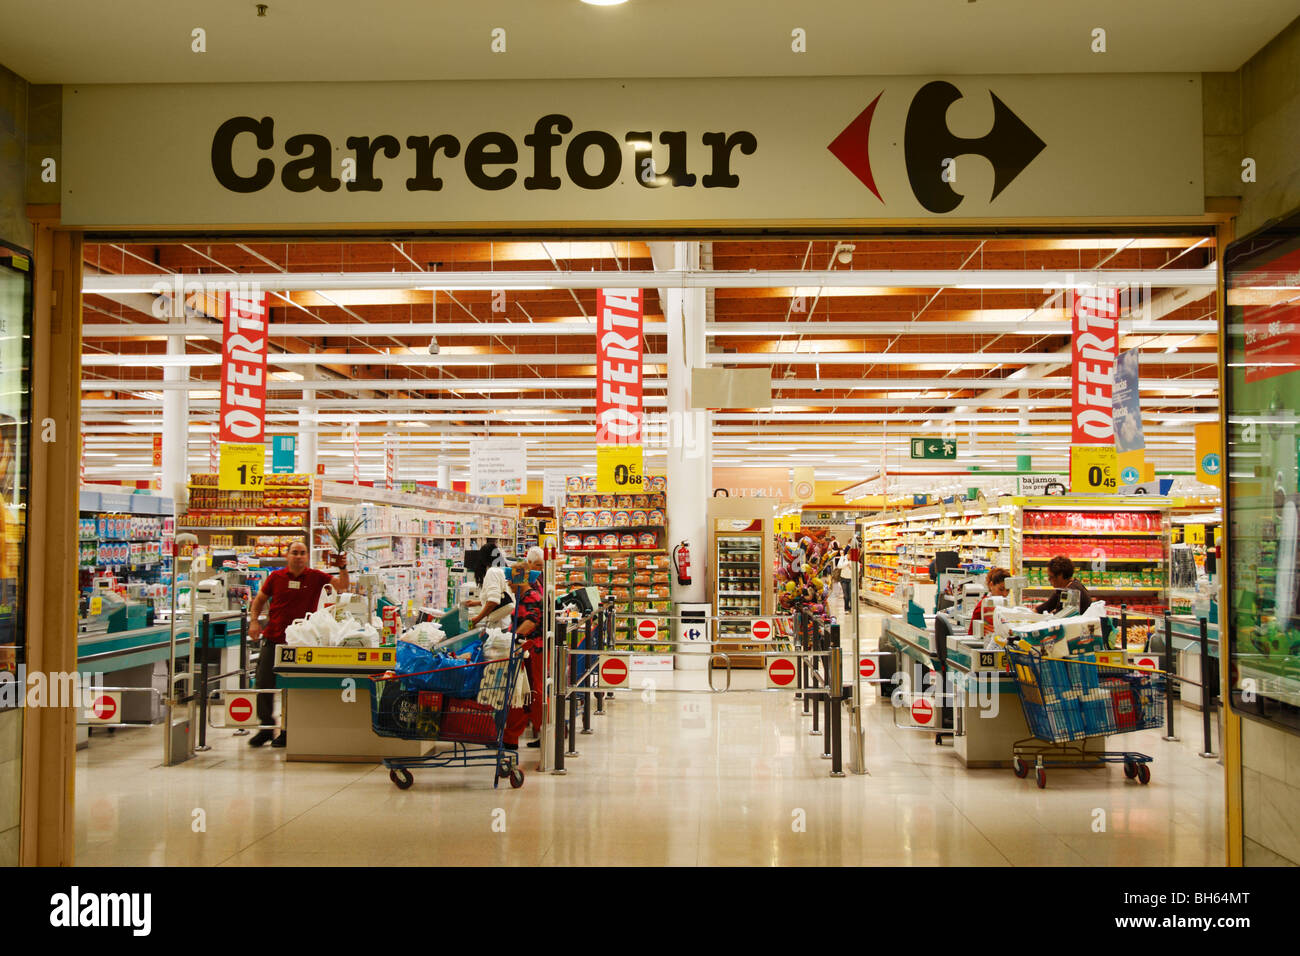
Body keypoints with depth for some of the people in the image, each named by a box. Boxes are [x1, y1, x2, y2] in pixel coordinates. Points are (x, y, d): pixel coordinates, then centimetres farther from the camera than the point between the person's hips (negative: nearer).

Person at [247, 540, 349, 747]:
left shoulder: (315, 577, 0)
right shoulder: (276, 577, 4)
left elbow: (342, 586, -8)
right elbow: (260, 599, 14)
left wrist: (343, 568, -24)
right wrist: (254, 620, 1)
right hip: (273, 639, 2)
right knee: (264, 683, 2)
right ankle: (265, 726, 17)